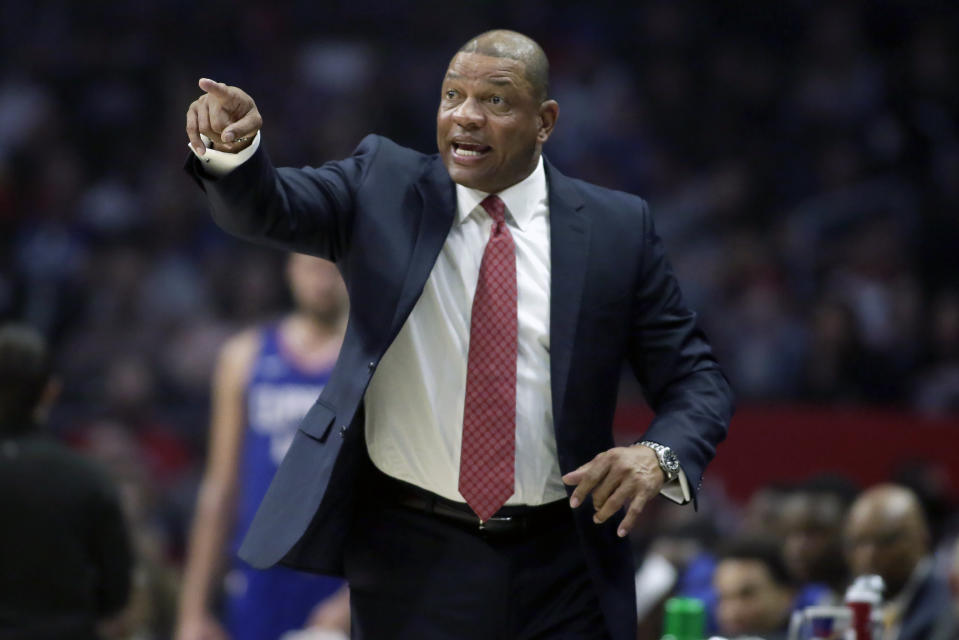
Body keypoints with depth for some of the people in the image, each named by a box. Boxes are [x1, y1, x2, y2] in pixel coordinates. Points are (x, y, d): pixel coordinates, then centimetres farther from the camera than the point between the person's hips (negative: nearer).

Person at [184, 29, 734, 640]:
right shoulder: (384, 187, 4)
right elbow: (265, 208, -12)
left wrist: (658, 457, -17)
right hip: (411, 561, 0)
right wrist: (234, 147, -35)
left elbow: (696, 381, 4)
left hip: (560, 572, 0)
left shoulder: (617, 227, 2)